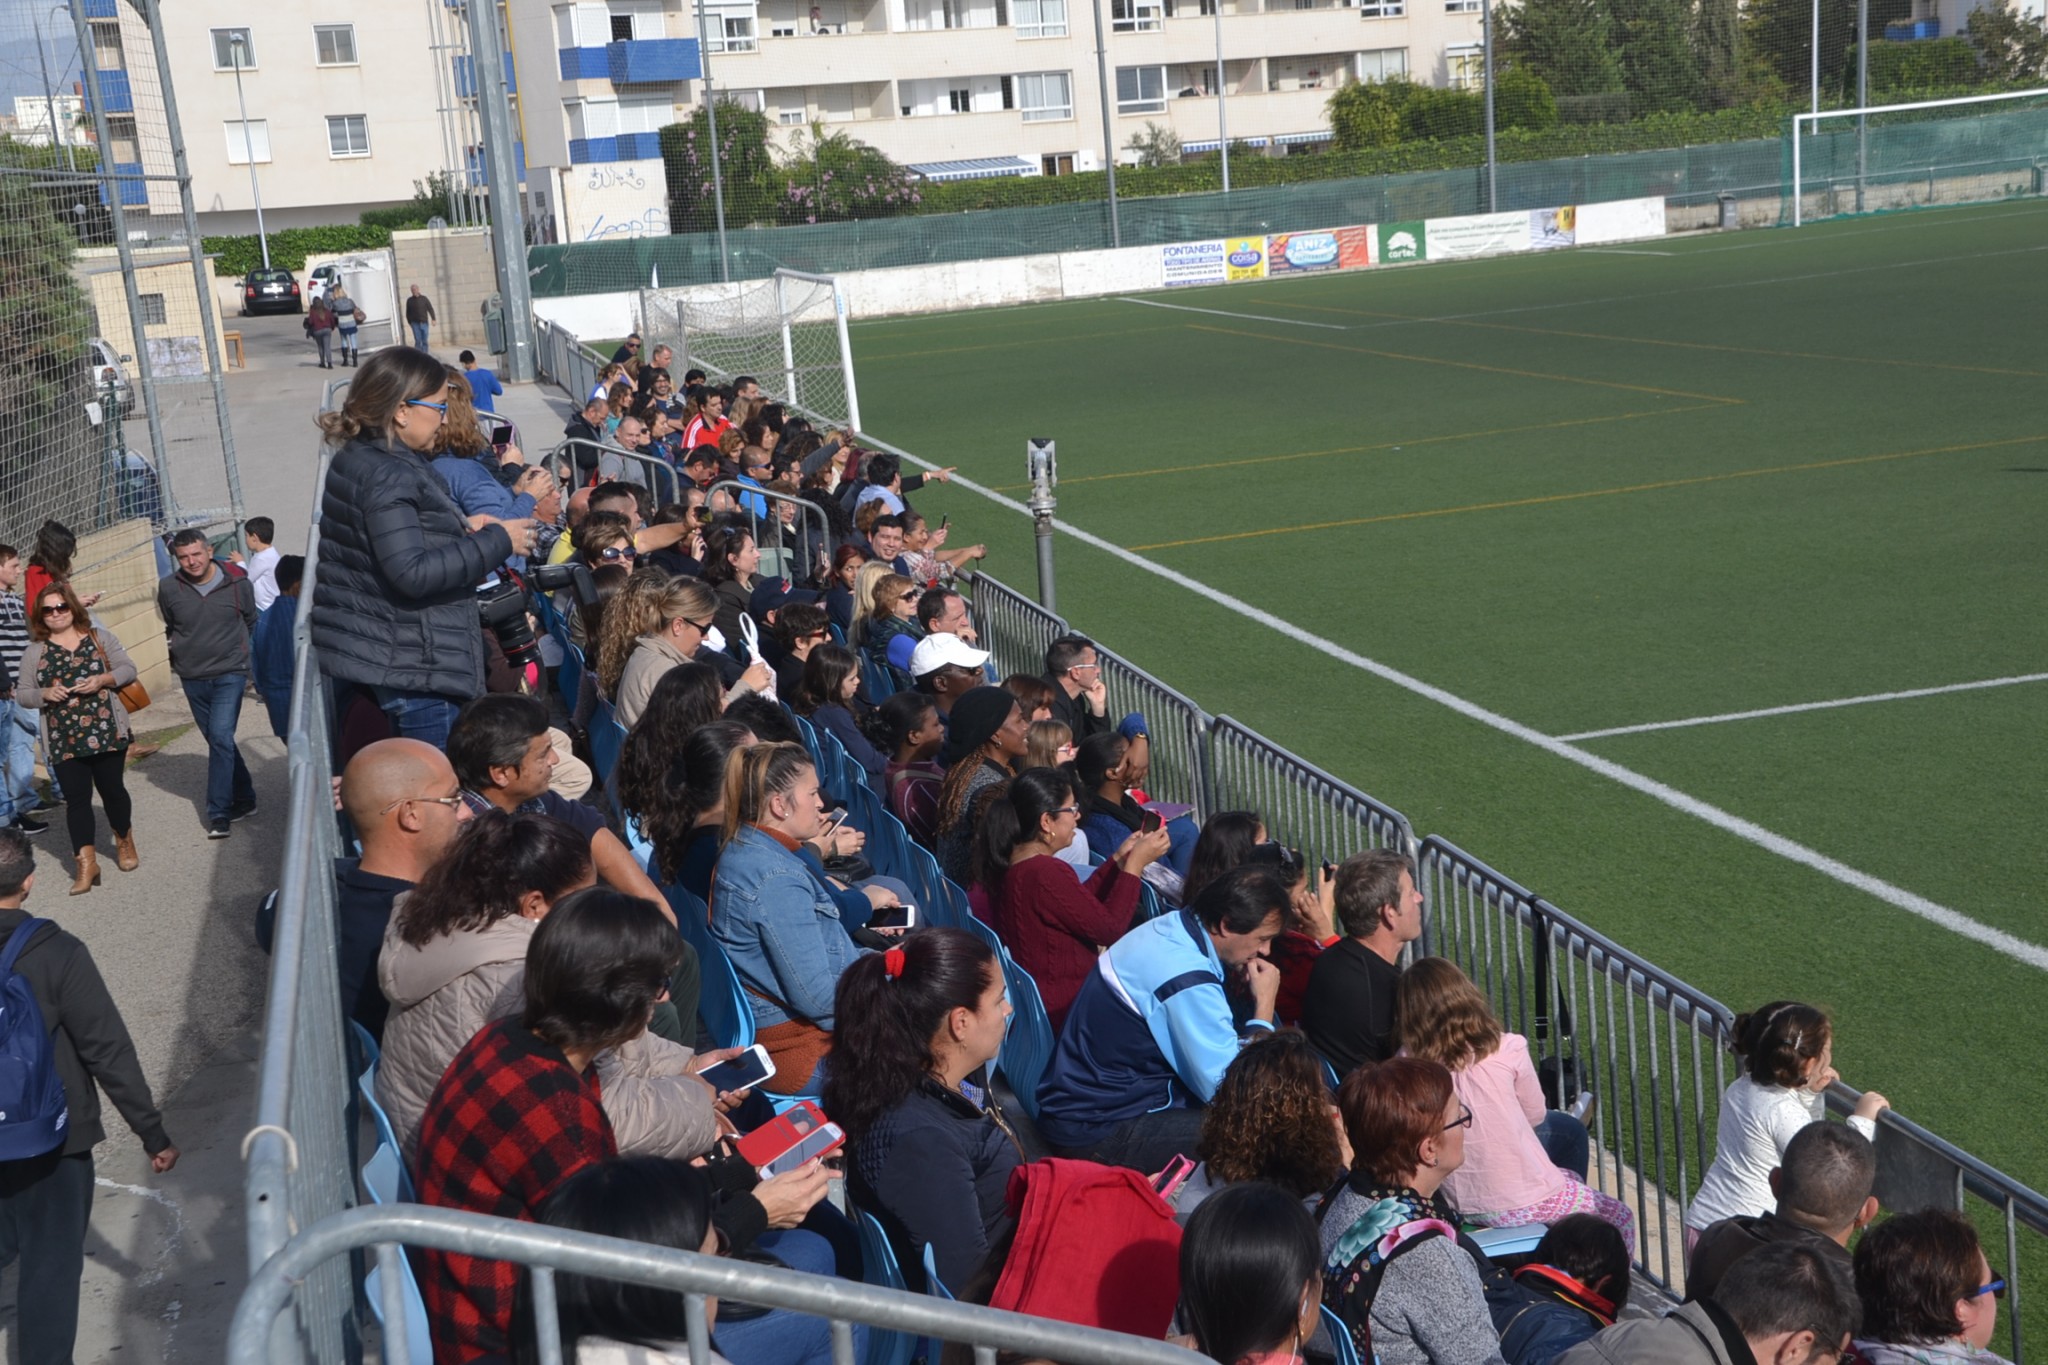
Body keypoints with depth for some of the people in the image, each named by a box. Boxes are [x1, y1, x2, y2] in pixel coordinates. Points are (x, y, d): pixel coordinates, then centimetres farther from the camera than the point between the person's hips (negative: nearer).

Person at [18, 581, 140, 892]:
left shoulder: (99, 637, 5)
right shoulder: (34, 652, 6)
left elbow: (128, 669, 3)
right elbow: (21, 694, 6)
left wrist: (102, 680, -15)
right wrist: (45, 694, -14)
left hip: (107, 731, 0)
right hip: (64, 740, 1)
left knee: (112, 788, 8)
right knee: (76, 798, -3)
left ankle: (124, 842, 31)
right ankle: (87, 863, -2)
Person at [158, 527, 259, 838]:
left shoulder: (237, 584, -5)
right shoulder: (169, 588, -4)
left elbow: (251, 624, 13)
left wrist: (249, 665, 17)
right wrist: (179, 658, 16)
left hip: (230, 674, -3)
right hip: (193, 680, 3)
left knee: (220, 737, -16)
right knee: (219, 740, 12)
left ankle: (218, 814, -14)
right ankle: (244, 799, 26)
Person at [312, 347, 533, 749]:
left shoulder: (361, 459, 12)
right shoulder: (387, 476, -20)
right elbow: (412, 573, -27)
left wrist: (461, 528, 8)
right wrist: (497, 541, -20)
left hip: (380, 654, 10)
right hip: (413, 669, -10)